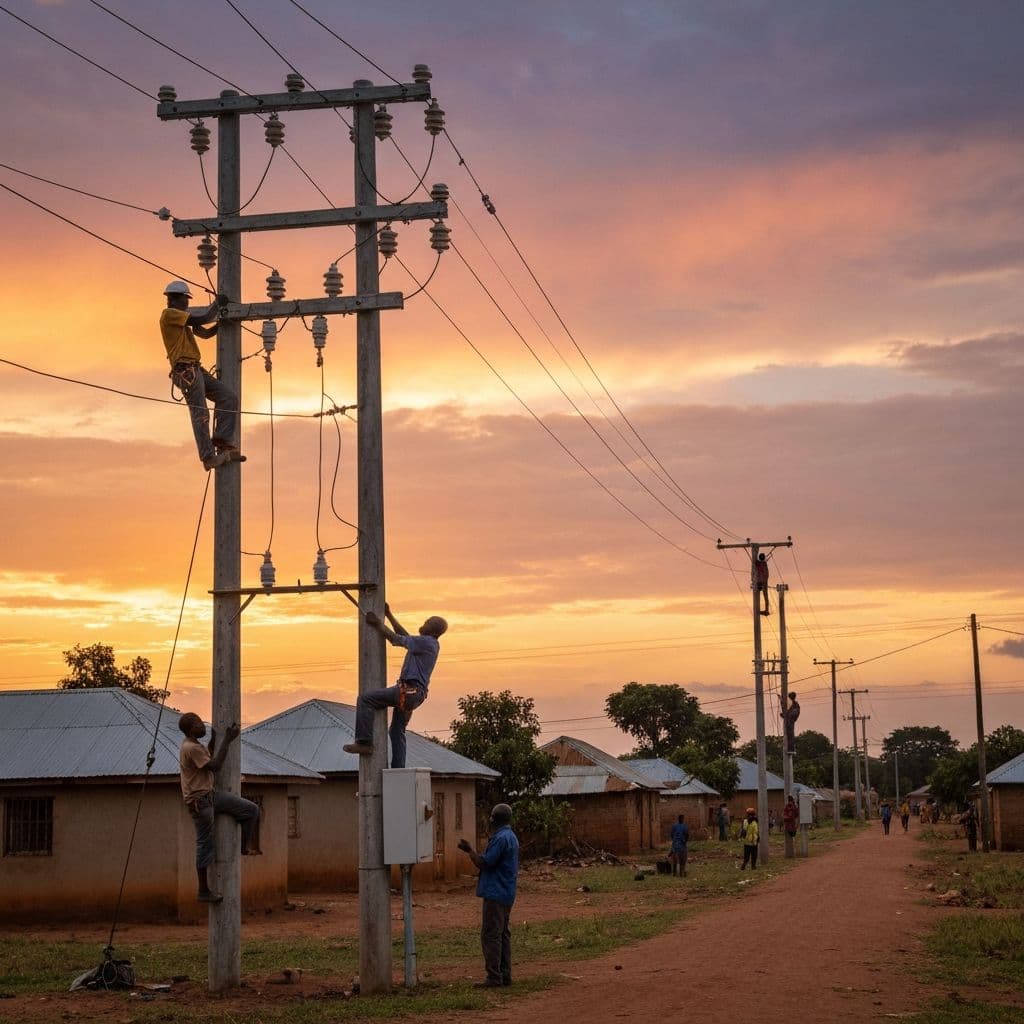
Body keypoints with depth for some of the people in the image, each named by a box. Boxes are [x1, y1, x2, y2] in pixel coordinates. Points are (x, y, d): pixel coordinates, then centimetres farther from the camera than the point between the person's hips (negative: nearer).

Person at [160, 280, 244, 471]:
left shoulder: (183, 319, 25)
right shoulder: (169, 314, -5)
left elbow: (205, 333, 30)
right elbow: (203, 319, -11)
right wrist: (217, 303, 3)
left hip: (196, 370, 10)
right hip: (186, 371, -10)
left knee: (229, 397, 0)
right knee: (200, 413, -12)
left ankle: (223, 442, -6)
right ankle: (209, 457, -12)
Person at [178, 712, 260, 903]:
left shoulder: (193, 745, 11)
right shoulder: (191, 748, -20)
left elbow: (208, 759, 28)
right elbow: (214, 766, -21)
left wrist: (213, 739, 20)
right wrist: (227, 742, -18)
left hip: (210, 795, 9)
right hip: (199, 801, -9)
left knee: (251, 810, 3)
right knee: (205, 845, -2)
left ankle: (244, 845, 11)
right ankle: (203, 891, 5)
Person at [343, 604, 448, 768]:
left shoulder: (426, 642, -12)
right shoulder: (431, 644, 18)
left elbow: (395, 639, -11)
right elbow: (404, 635, 29)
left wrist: (378, 624, -1)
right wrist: (388, 615, 29)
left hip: (408, 691, -10)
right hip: (416, 693, 10)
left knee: (365, 699, -15)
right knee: (397, 731, 16)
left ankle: (364, 742, -18)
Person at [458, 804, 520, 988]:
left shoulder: (500, 838, -18)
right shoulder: (511, 837, 15)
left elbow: (484, 863, -18)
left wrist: (469, 850, -5)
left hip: (495, 894, -10)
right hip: (507, 894, 10)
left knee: (491, 935, -7)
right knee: (503, 934, 12)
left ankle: (494, 977, -8)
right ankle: (505, 975, 13)